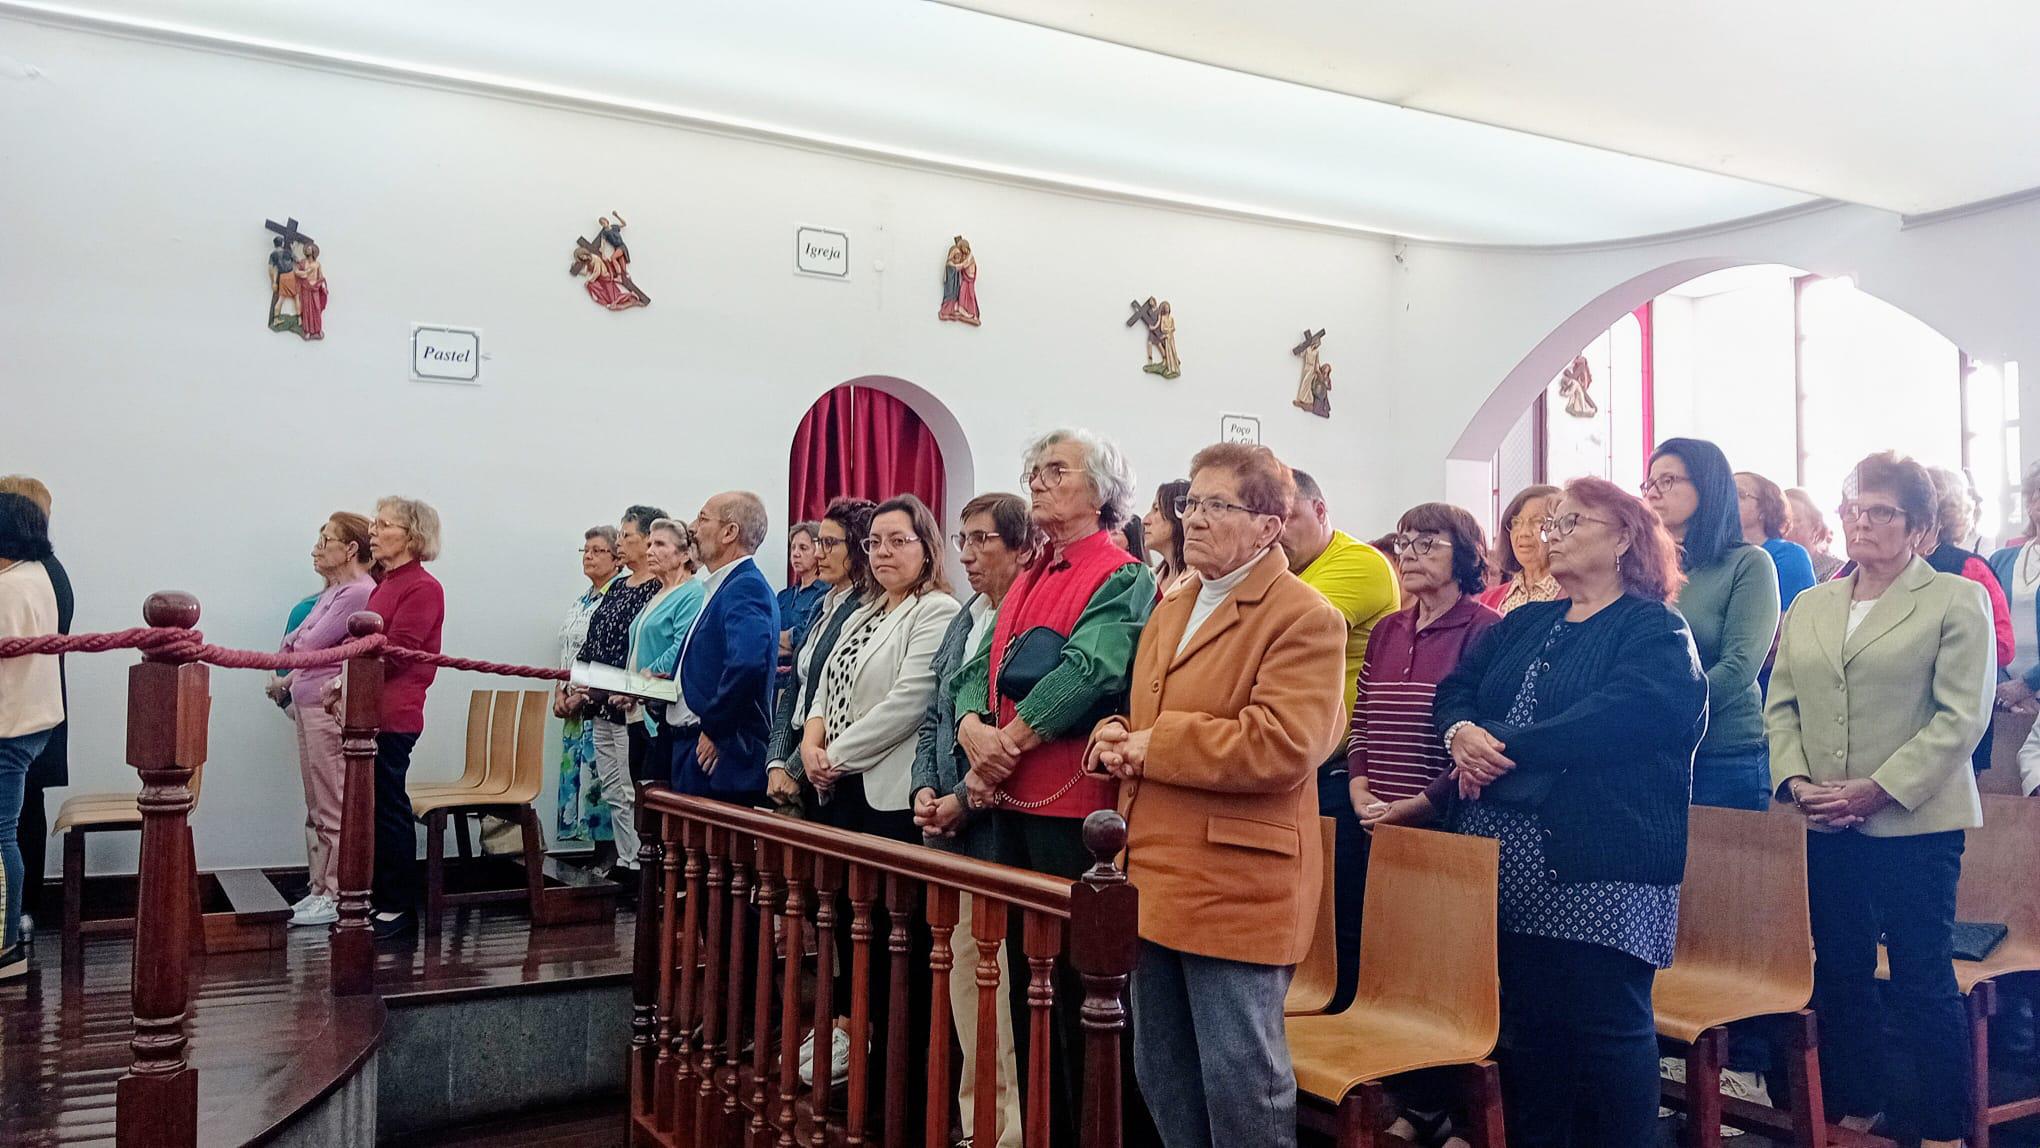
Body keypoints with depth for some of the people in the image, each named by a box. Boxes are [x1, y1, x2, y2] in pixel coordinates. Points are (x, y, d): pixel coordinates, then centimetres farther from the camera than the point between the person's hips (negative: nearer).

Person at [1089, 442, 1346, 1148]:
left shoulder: (1304, 618, -11)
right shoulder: (1170, 612, 17)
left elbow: (1282, 745, -22)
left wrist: (1155, 743, -15)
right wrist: (1116, 737, 0)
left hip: (1235, 888, -8)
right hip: (1156, 879, 8)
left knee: (1239, 1083, 1)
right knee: (1161, 1075, 18)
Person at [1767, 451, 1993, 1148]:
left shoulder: (1955, 600, -2)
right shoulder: (1808, 607, 13)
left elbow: (1961, 717, -10)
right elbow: (1780, 705, 10)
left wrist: (1879, 790, -17)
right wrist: (1795, 779, -7)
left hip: (1914, 823, -5)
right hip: (1826, 827, 5)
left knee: (1922, 978, 1)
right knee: (1839, 972, 13)